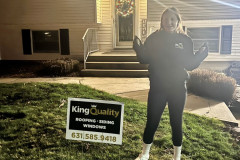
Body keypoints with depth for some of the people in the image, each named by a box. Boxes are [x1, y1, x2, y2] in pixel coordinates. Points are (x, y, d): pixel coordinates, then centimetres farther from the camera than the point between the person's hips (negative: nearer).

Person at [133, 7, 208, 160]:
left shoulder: (185, 40, -1)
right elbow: (145, 59, -2)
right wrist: (138, 49, -20)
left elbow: (190, 64, 2)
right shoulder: (154, 38, -2)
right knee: (152, 120, 7)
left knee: (176, 122, 11)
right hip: (157, 88, 0)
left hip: (178, 89, 0)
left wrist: (201, 56, -15)